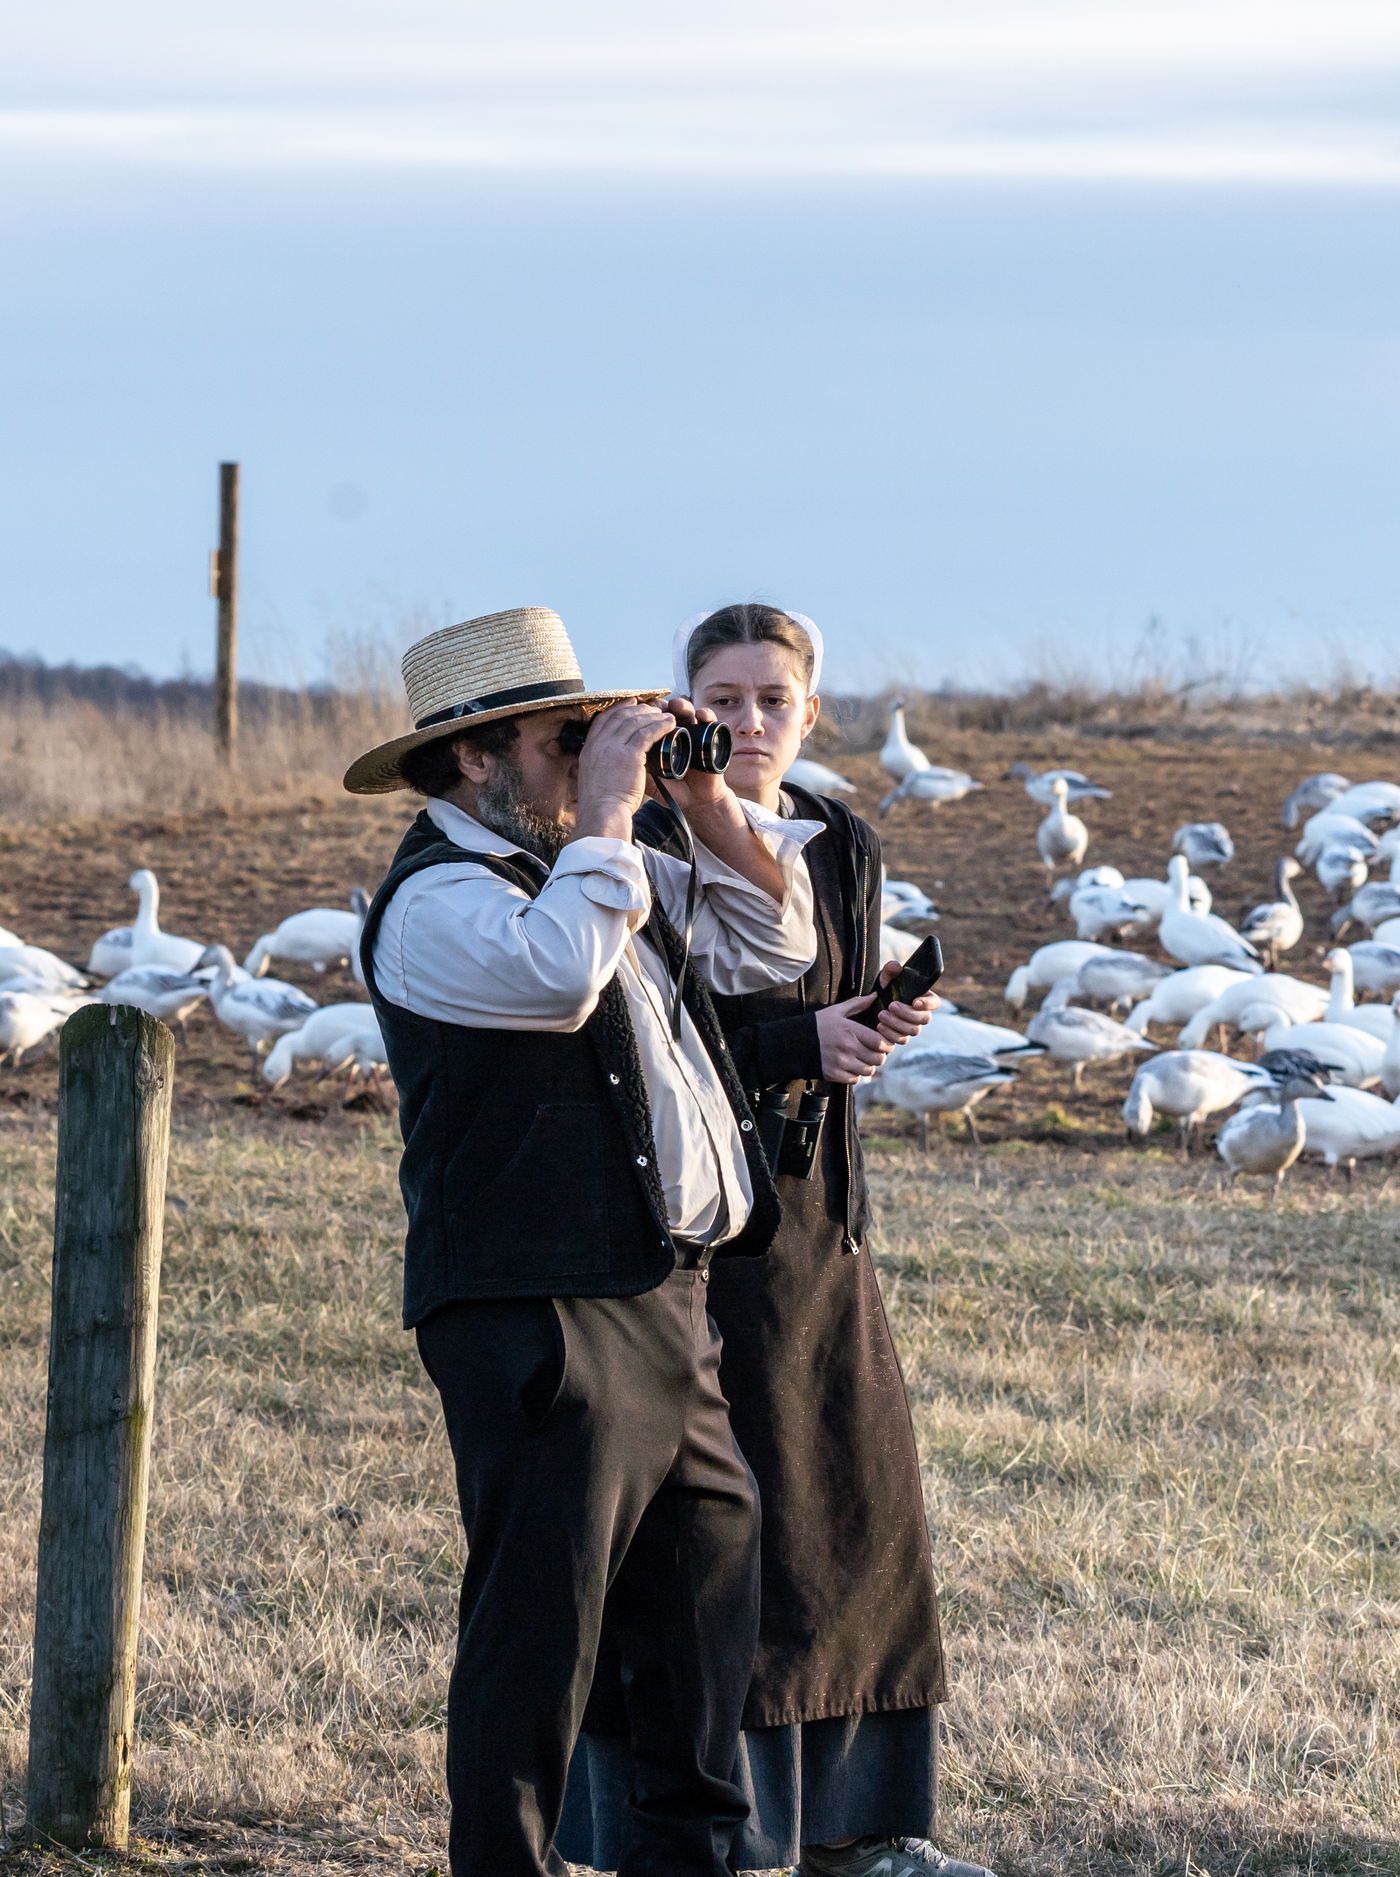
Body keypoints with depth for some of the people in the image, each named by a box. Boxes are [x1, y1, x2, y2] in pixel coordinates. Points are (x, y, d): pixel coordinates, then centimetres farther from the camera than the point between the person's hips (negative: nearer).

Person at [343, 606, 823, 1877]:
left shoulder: (607, 872, 19)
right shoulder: (436, 899, -9)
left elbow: (771, 948, 25)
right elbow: (555, 971, -29)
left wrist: (714, 807, 12)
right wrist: (602, 816, -18)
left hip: (666, 1307, 9)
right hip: (541, 1323, -9)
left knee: (713, 1573, 14)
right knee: (538, 1620, -7)